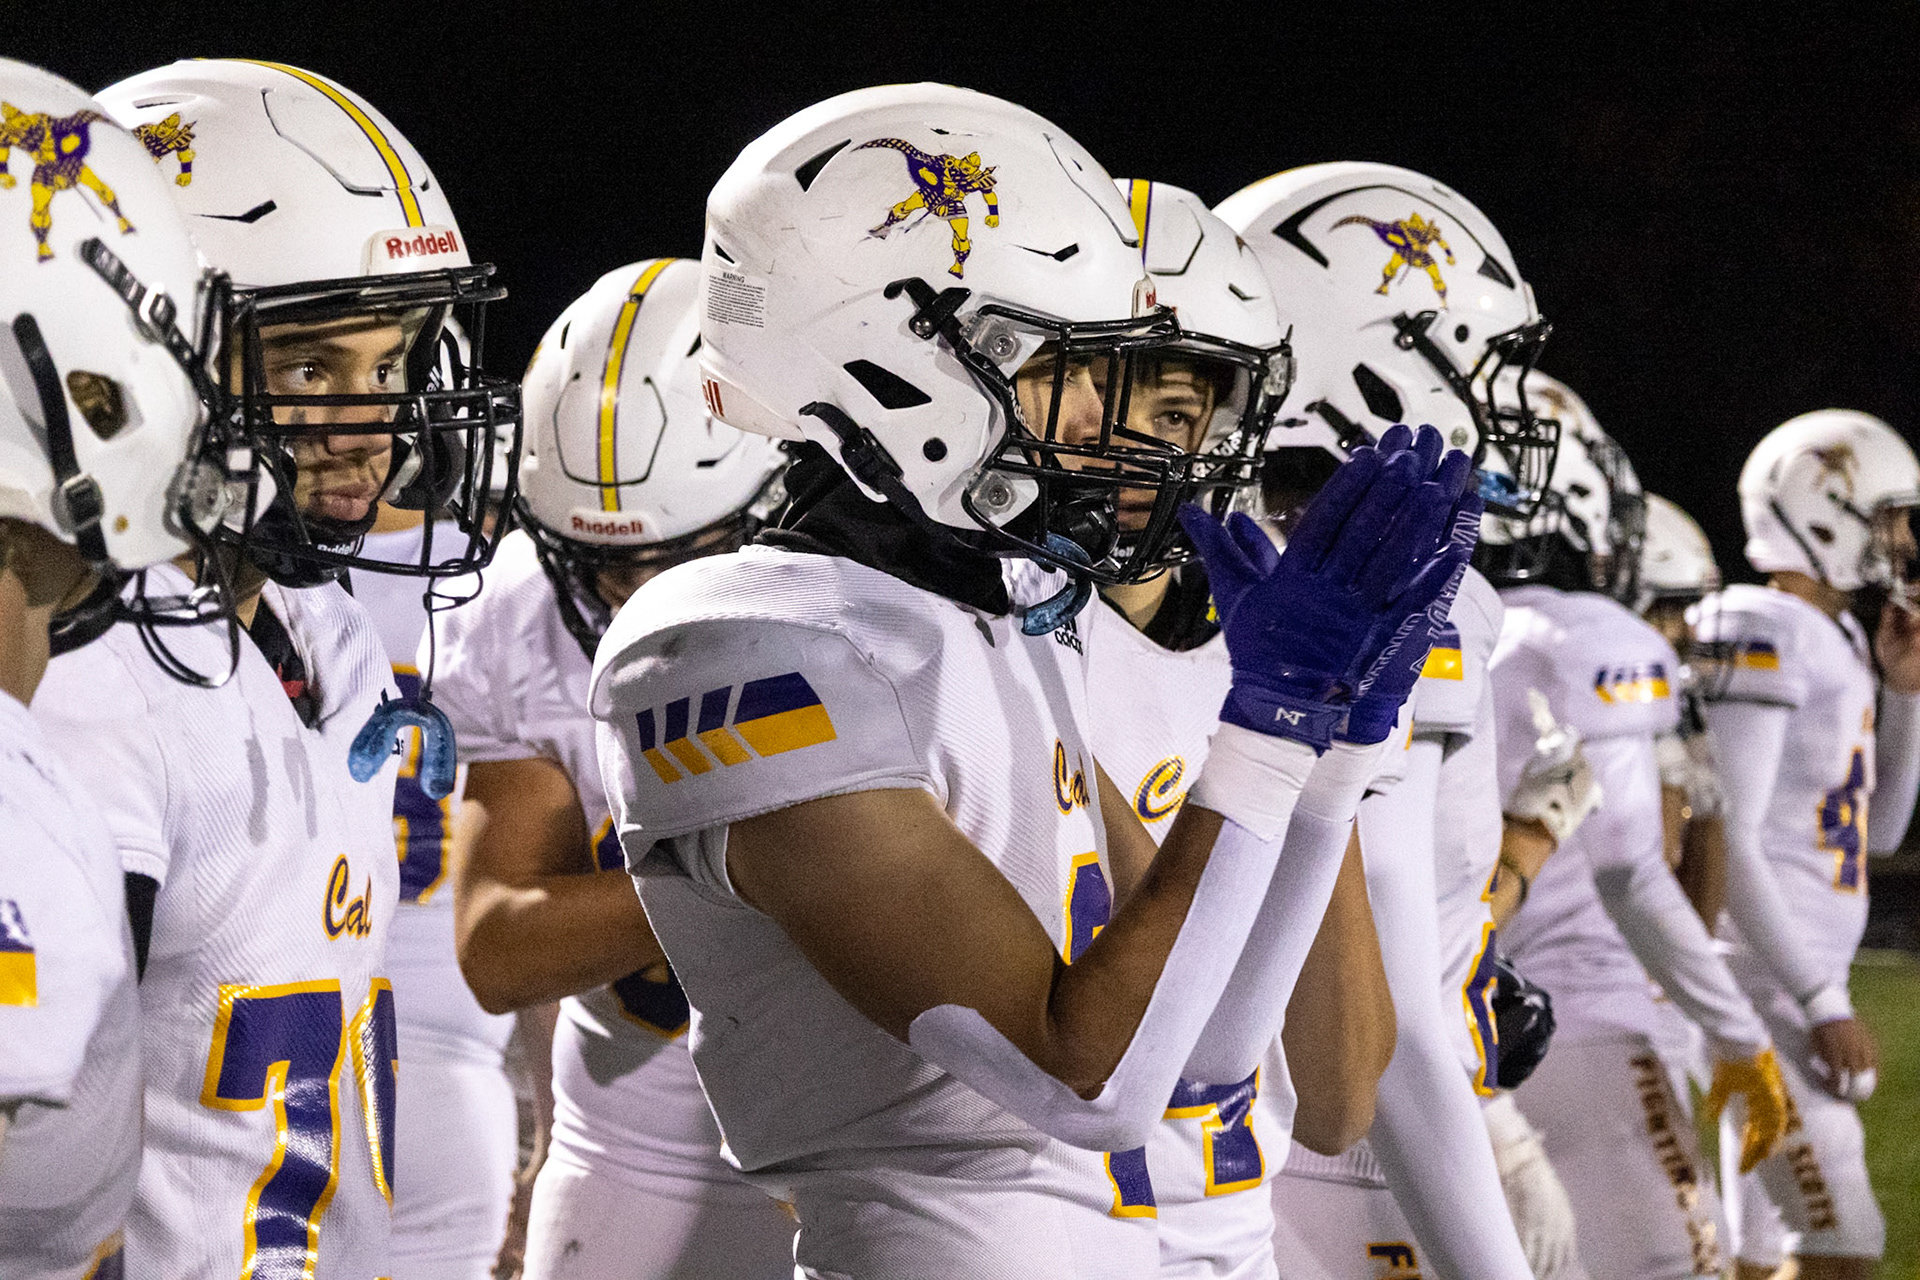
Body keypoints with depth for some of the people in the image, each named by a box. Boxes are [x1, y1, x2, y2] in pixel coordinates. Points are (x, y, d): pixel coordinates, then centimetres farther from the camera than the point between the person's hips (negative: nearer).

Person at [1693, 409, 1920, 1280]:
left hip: (1798, 984, 10)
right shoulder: (1763, 637, -13)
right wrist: (1824, 1005, -20)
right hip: (1762, 981, -10)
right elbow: (1728, 845, -19)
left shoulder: (1837, 642, 16)